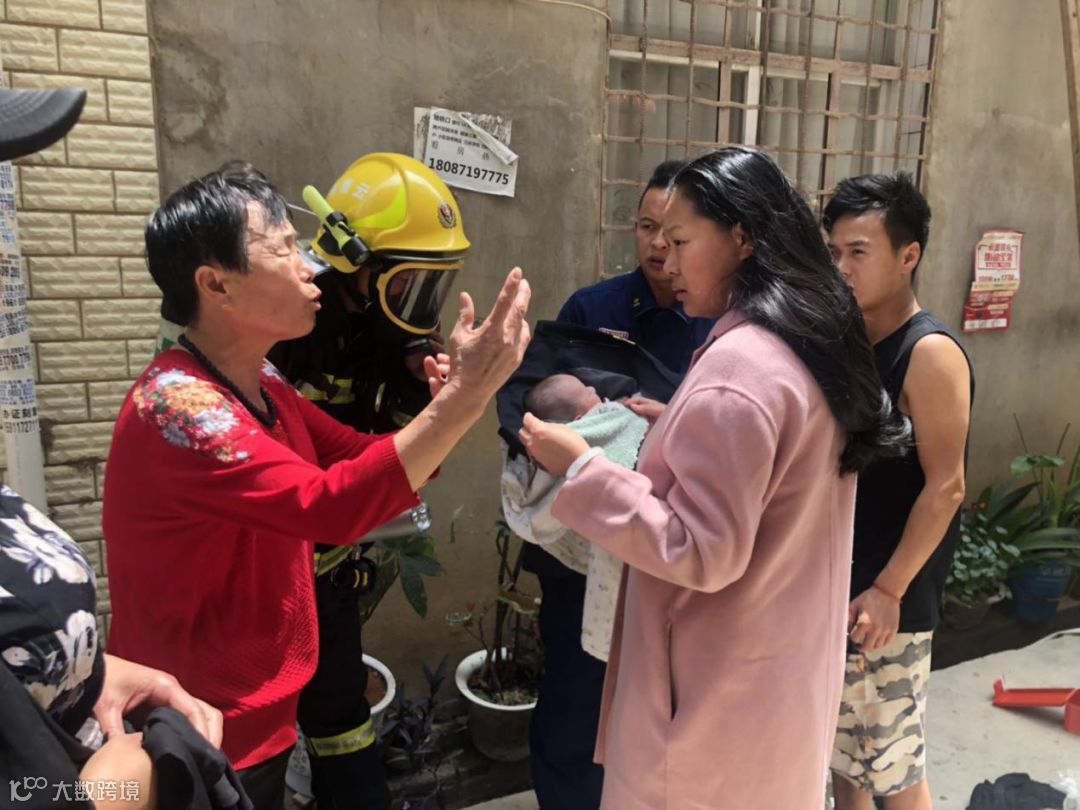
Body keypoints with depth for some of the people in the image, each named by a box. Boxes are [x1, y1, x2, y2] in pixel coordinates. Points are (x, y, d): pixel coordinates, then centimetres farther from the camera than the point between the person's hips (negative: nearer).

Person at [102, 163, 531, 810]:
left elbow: (363, 457, 4)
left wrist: (448, 401, -14)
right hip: (201, 742, -8)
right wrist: (464, 396, -35)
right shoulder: (177, 404, -26)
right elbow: (330, 506, -37)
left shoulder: (264, 386, 4)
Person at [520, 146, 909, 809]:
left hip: (720, 693, -8)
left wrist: (581, 469, -21)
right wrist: (678, 429, 7)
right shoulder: (818, 344, 3)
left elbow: (702, 554, -25)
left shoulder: (739, 366, -26)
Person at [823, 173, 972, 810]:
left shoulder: (931, 353, -16)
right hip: (838, 585, 7)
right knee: (844, 751, 20)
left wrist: (888, 590, -18)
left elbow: (946, 487, -18)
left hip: (889, 598, -7)